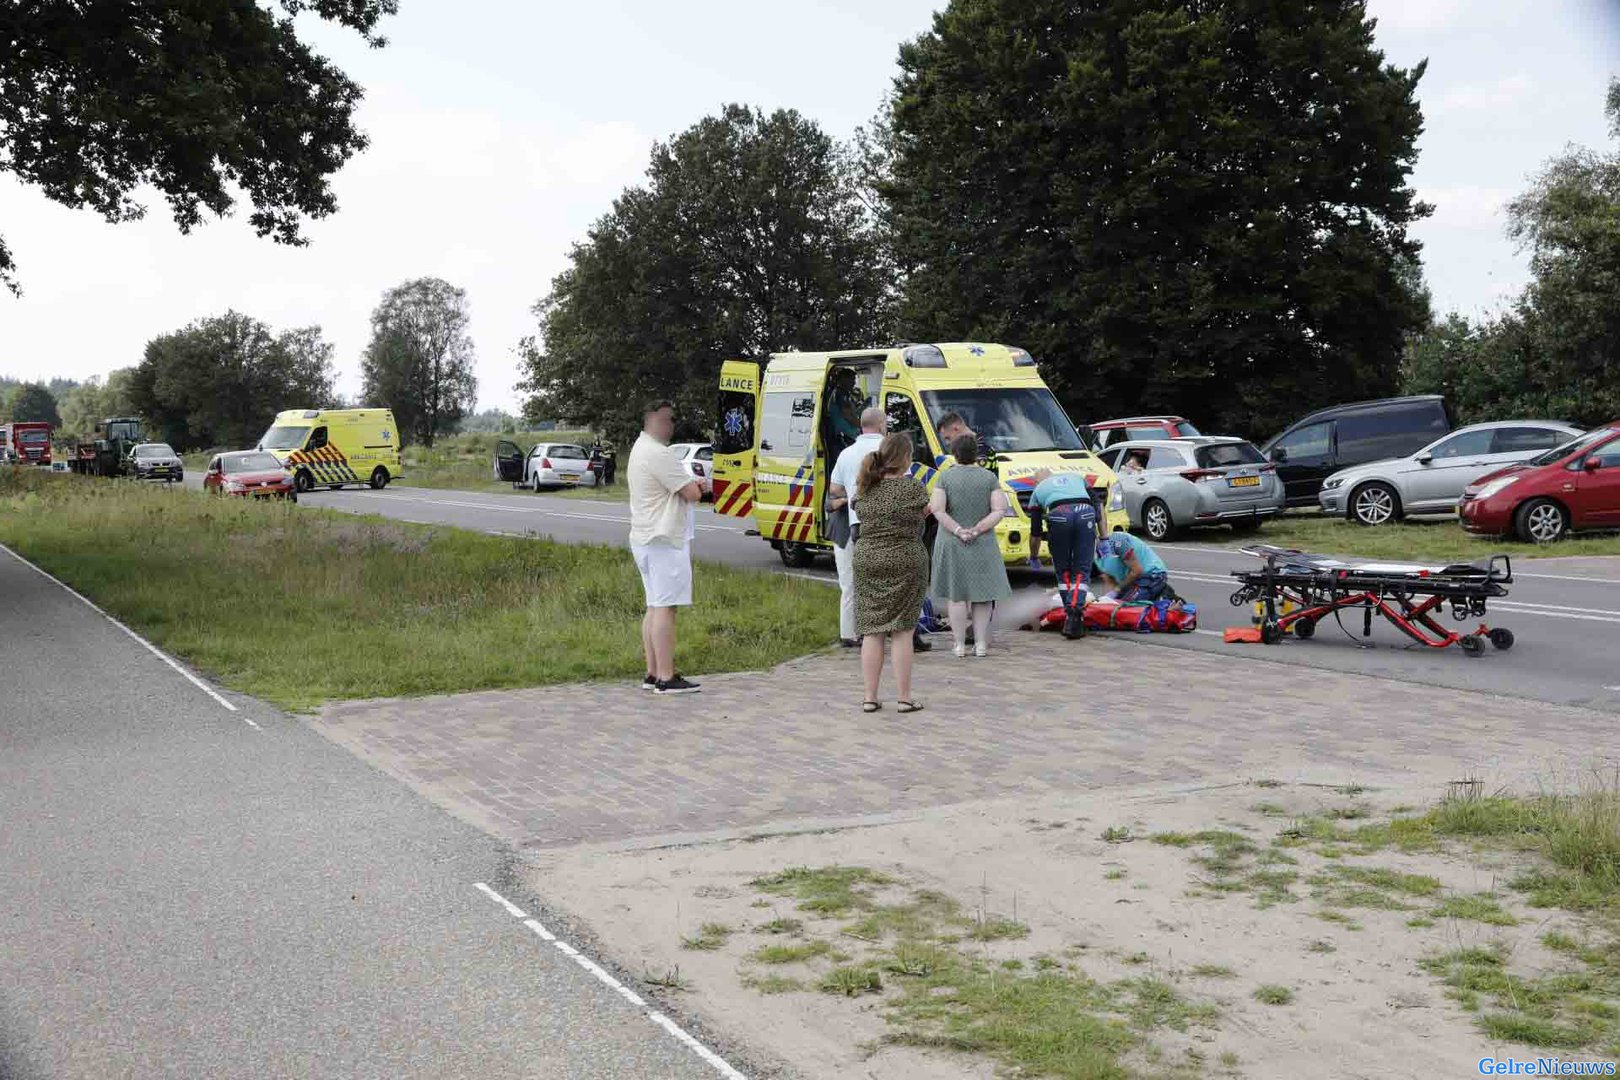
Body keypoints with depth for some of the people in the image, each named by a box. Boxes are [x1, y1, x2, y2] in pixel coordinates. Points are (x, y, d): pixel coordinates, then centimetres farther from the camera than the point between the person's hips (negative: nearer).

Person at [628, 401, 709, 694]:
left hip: (646, 538, 11)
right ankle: (666, 678, -9)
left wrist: (694, 484, 1)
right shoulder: (658, 454, -17)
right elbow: (692, 493, -17)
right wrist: (698, 486, 6)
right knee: (665, 608, -9)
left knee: (654, 607, 13)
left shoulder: (640, 448, 17)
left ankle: (653, 673, 16)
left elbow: (679, 487, 21)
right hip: (664, 540, -11)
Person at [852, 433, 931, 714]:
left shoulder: (864, 489, 2)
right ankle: (904, 698, 6)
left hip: (866, 562, 4)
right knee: (902, 632, 2)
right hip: (905, 562, -4)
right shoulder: (912, 488, -10)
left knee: (871, 631, 7)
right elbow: (926, 511, 8)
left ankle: (870, 698, 10)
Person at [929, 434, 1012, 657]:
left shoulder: (945, 477, -4)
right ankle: (981, 644, 8)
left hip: (952, 544, -1)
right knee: (983, 594, 10)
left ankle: (960, 645, 7)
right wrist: (977, 530, -10)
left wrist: (957, 529, -11)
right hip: (983, 545, 1)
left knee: (956, 595, 6)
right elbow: (999, 510, -9)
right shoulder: (989, 477, -1)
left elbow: (937, 509, -15)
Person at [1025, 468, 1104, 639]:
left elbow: (1035, 532, 34)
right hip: (1085, 513, 1)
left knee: (1063, 571, 14)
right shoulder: (1076, 477, 38)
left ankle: (1069, 614, 8)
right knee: (1082, 571, 4)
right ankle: (1076, 613, -12)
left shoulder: (1038, 490, 32)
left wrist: (1034, 557, 49)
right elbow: (1098, 505, 27)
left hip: (1058, 516, -1)